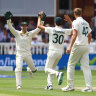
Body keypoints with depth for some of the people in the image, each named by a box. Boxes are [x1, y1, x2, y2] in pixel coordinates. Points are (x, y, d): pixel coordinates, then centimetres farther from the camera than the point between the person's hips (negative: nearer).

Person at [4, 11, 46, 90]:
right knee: (18, 69, -16)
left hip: (28, 54, 2)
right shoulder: (17, 33, 2)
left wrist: (42, 20, -12)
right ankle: (19, 85, -15)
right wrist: (8, 20, -24)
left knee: (33, 68, 11)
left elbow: (39, 29, -2)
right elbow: (10, 28, -9)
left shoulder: (30, 34, 4)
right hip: (19, 54, -2)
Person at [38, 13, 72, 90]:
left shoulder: (52, 30, -8)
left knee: (47, 69, -5)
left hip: (52, 52, -5)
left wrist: (40, 17, 12)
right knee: (52, 68, 18)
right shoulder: (64, 31, 1)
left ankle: (58, 74, -32)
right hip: (60, 53, 5)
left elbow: (39, 26, -2)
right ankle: (50, 84, 10)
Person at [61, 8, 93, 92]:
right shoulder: (86, 23, 17)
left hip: (78, 45, -6)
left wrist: (70, 46, -20)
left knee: (71, 64, 3)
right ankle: (89, 87, -7)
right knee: (86, 66, 2)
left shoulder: (76, 22, -6)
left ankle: (70, 85, 1)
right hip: (86, 46, 6)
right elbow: (89, 36, 23)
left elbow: (75, 35, -17)